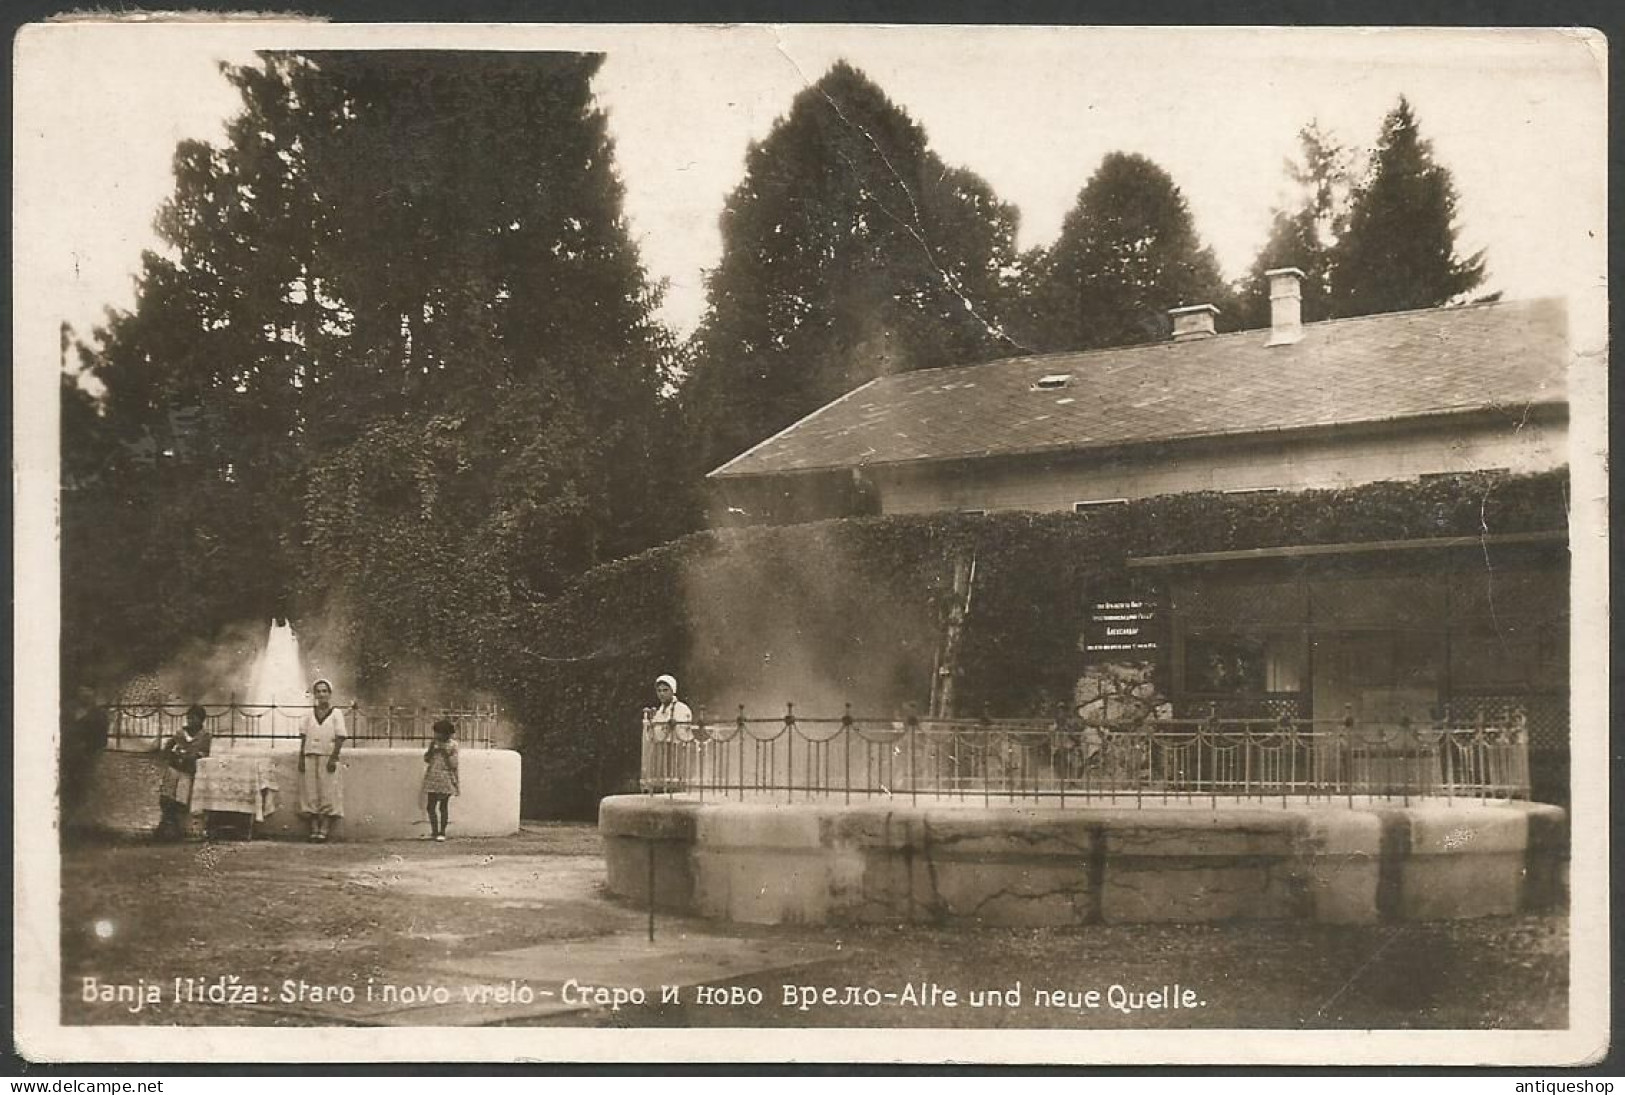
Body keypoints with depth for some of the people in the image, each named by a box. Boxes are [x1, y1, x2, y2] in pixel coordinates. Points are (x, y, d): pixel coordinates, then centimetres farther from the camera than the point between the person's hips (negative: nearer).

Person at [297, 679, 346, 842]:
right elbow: (303, 737, 11)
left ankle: (324, 830, -7)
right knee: (311, 794, -1)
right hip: (310, 757, 3)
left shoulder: (336, 713, 3)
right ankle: (314, 830, 1)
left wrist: (333, 758, -11)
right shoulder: (309, 714, 12)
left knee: (328, 795, -6)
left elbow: (340, 738, -2)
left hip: (328, 757, -3)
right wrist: (301, 758, 2)